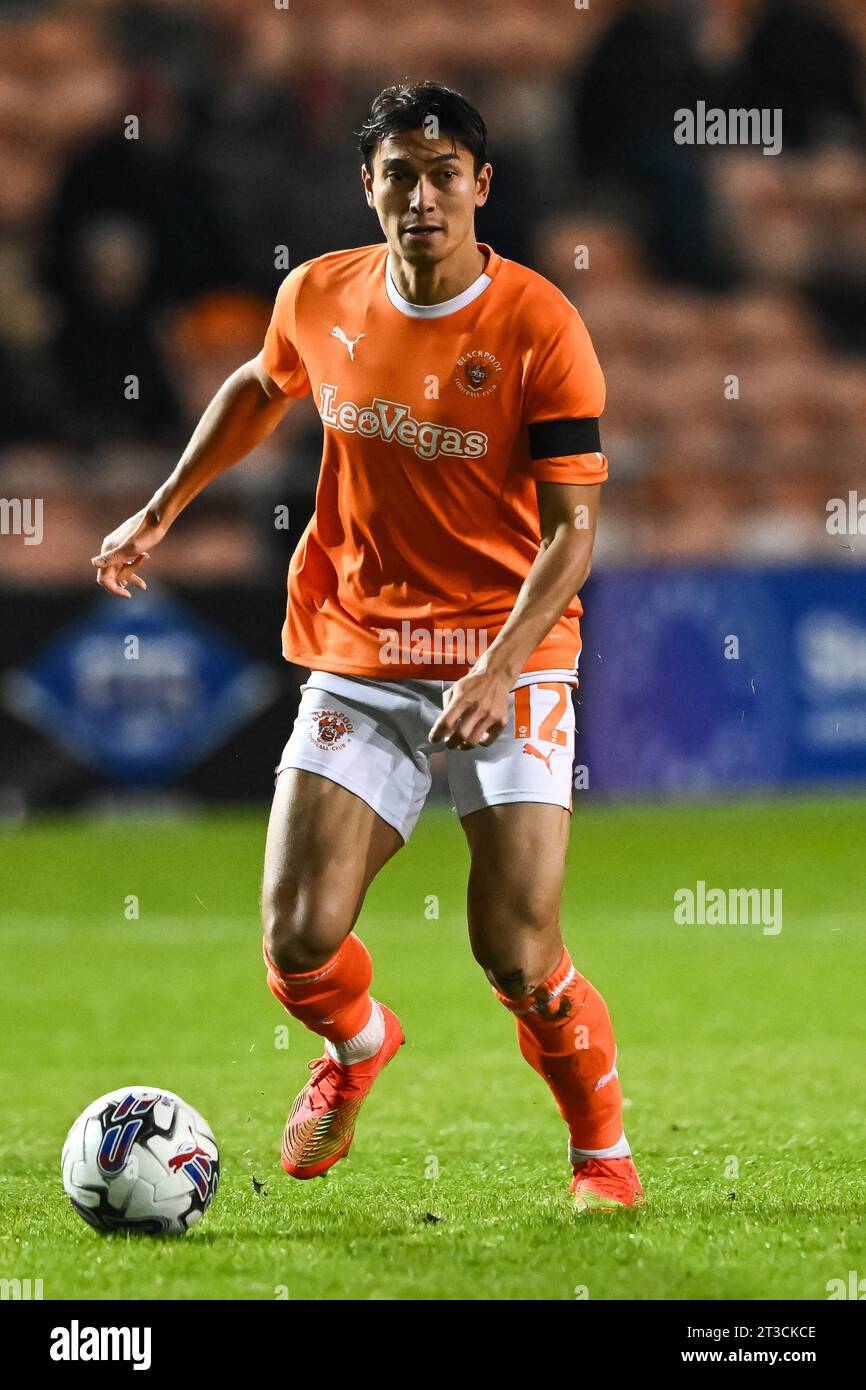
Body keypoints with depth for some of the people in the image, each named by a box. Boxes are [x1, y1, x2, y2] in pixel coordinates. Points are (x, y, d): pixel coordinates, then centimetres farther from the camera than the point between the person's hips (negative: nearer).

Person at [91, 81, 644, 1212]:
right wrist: (162, 511, 27)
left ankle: (602, 1147, 18)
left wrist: (500, 668, -25)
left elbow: (573, 526, -13)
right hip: (358, 660, 3)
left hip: (507, 661, -3)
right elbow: (260, 388, 24)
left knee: (519, 962, -10)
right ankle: (358, 1045, 28)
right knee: (298, 946, -8)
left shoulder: (539, 326, -12)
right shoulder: (320, 299, 0)